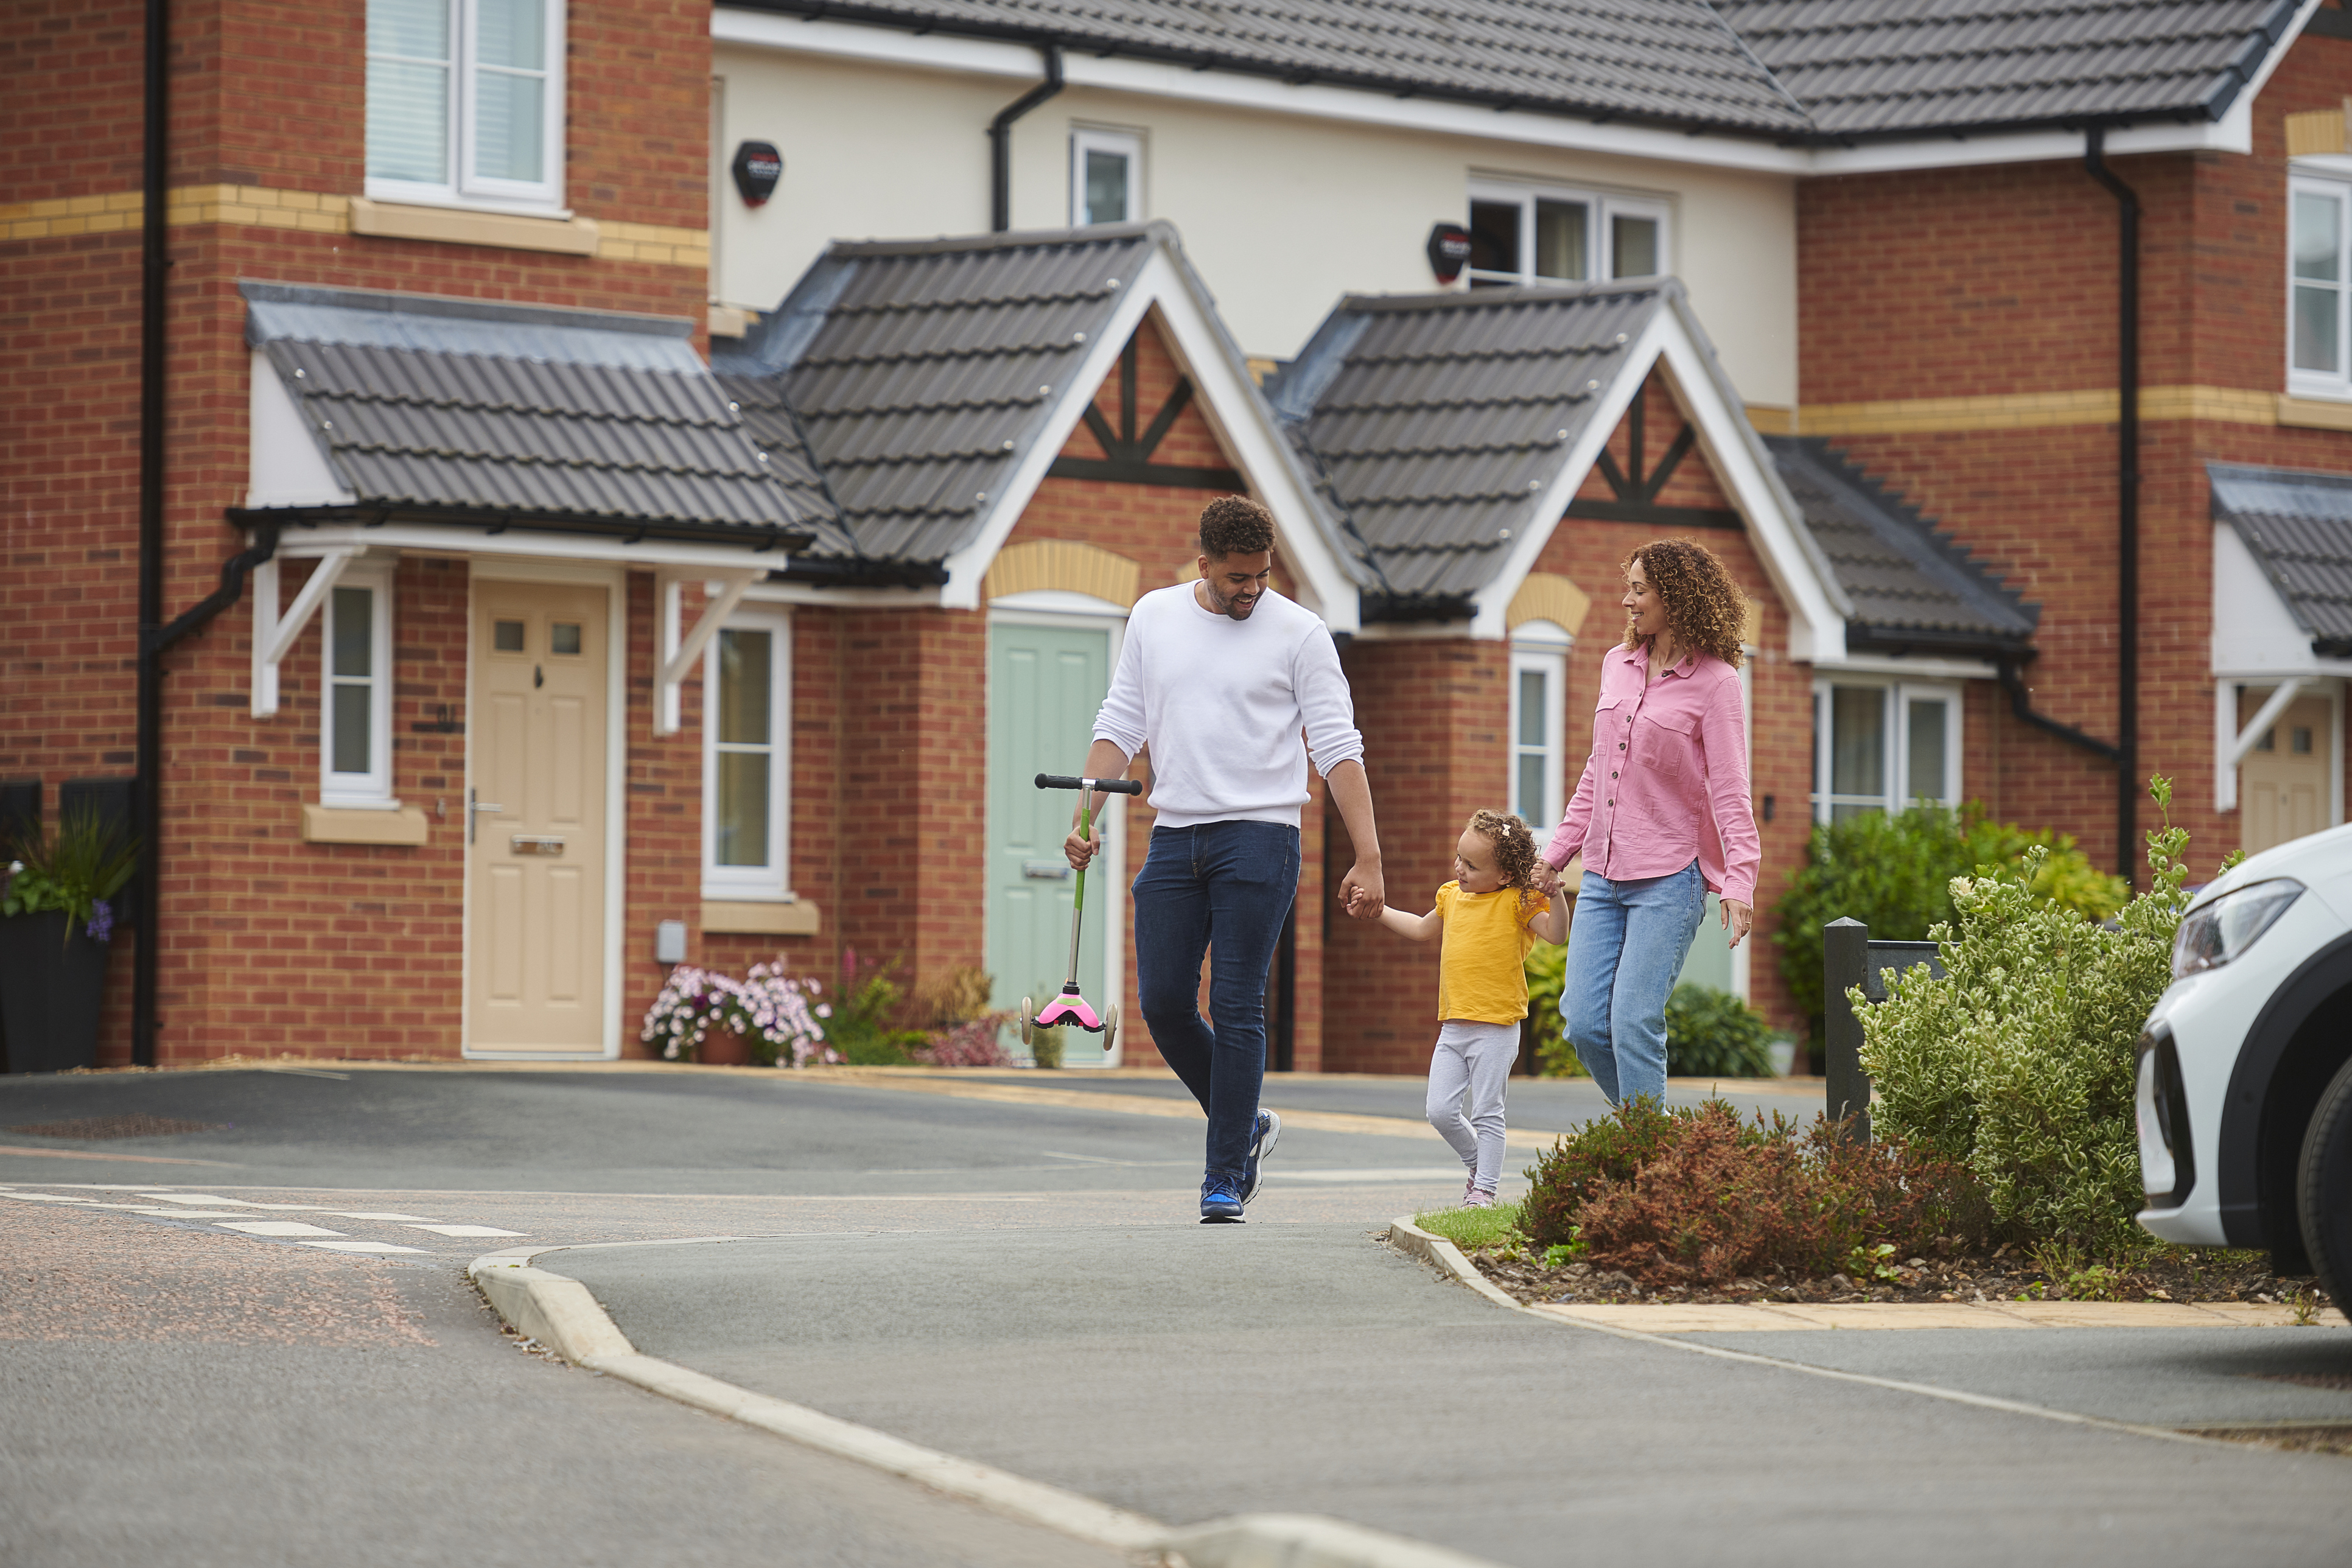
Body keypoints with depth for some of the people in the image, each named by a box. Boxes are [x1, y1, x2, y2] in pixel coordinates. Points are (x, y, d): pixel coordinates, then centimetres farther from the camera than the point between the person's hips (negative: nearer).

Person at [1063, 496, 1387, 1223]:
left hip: (1258, 836, -4)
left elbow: (1338, 750, -5)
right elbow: (1121, 725, 15)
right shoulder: (1154, 617, 9)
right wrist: (1085, 815, 2)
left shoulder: (1298, 631, -3)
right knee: (1163, 1004, 0)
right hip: (1174, 837, 4)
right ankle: (1245, 1125, 22)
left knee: (1236, 1011, -7)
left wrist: (1368, 859, -11)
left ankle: (1226, 1178, 0)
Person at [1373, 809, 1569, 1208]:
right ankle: (1478, 1165, 25)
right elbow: (1422, 929, 32)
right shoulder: (1452, 895, 13)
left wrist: (1555, 894, -32)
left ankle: (1484, 1190, 4)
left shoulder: (1518, 902, -8)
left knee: (1486, 1112, -4)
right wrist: (1377, 910, 31)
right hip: (1453, 1027, 7)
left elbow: (1556, 934, -20)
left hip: (1495, 1029, -7)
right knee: (1440, 1110, 2)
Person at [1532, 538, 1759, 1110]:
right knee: (1584, 1022, -1)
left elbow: (1729, 792, -11)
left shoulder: (1714, 682, -6)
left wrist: (1739, 883, -21)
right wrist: (1558, 851, 21)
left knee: (1633, 1022, -15)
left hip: (1670, 878, -6)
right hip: (1604, 875, 6)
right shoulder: (1617, 665, 12)